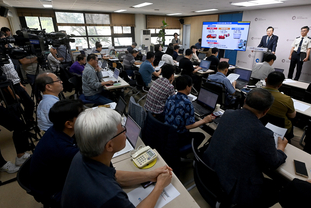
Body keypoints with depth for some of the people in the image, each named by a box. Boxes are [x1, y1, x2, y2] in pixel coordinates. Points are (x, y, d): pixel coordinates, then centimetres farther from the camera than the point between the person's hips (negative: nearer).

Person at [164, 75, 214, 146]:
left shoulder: (170, 98, -5)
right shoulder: (187, 103, -25)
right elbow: (189, 126, -22)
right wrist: (204, 120, -8)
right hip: (178, 139, -7)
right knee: (201, 136, 20)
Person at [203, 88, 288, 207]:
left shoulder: (227, 114, -10)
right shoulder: (263, 134, -26)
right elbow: (274, 164, -5)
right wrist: (281, 147, 15)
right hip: (234, 191, -5)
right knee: (276, 190, 21)